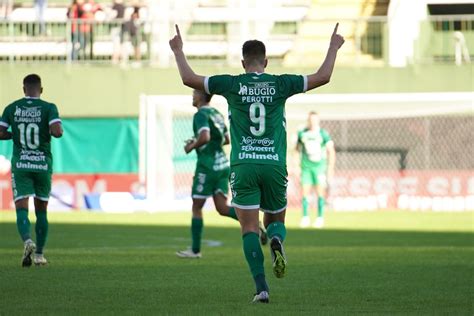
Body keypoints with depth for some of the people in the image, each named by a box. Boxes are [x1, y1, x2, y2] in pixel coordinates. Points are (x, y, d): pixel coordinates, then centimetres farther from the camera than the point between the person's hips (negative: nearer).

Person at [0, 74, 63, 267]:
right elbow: (57, 131, -19)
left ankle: (27, 241, -35)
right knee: (41, 211, 15)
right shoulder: (48, 108, -5)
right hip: (43, 164, 0)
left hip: (20, 164, 0)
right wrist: (58, 130, 5)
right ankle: (39, 255, 19)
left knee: (22, 209, -5)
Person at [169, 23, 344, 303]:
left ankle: (262, 288, -12)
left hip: (243, 166, -1)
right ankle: (276, 241, -20)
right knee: (275, 220, 18)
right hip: (274, 165, 1)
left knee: (250, 229, 0)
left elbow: (189, 78, 4)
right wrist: (334, 47, 21)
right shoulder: (280, 85, 2)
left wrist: (179, 51, 19)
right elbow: (322, 77, 7)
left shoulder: (232, 84, 0)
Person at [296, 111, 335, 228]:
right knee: (304, 192, -3)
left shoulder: (323, 134, -4)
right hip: (306, 166, 2)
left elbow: (331, 151, -5)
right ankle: (305, 218, 4)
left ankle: (320, 218, 3)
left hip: (319, 166, -2)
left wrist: (330, 168, -11)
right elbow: (298, 147, 21)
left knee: (320, 192, -3)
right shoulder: (302, 133, 5)